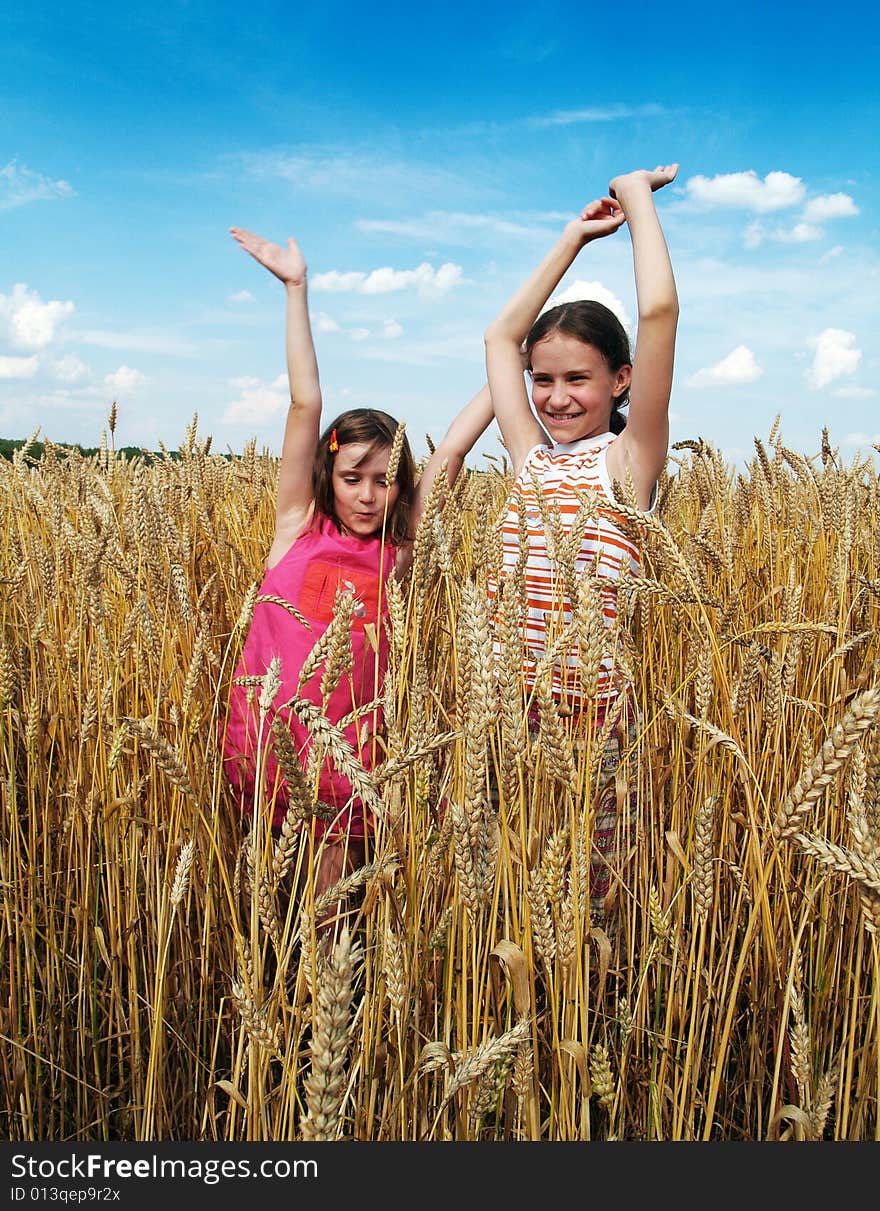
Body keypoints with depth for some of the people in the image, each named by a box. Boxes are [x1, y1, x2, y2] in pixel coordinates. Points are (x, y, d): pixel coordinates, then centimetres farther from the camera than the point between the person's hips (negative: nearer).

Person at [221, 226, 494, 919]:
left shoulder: (399, 551, 5)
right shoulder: (299, 527, 2)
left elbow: (452, 449, 3)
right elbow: (306, 403, -2)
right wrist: (296, 288, -4)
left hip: (348, 741, 1)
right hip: (269, 730, -1)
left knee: (336, 861, -1)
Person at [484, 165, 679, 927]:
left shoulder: (630, 458, -2)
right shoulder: (532, 456, 12)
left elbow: (660, 310, -12)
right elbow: (501, 335, 22)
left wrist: (638, 196, 2)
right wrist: (575, 238, 24)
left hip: (589, 703, -5)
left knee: (579, 898, 8)